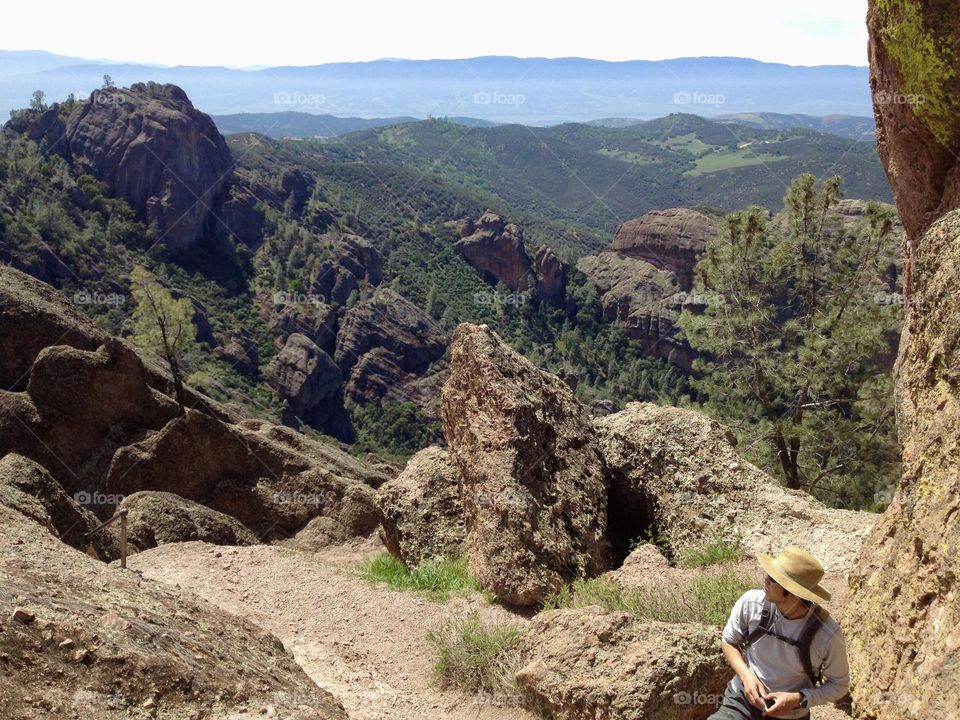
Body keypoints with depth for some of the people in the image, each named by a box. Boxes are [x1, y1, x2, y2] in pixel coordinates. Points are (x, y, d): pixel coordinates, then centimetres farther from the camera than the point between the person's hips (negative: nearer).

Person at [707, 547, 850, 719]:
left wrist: (798, 699, -17)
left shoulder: (828, 634, -20)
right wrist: (747, 676, -13)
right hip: (743, 699, 1)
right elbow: (729, 642, 2)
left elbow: (839, 685, -4)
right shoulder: (751, 602, -16)